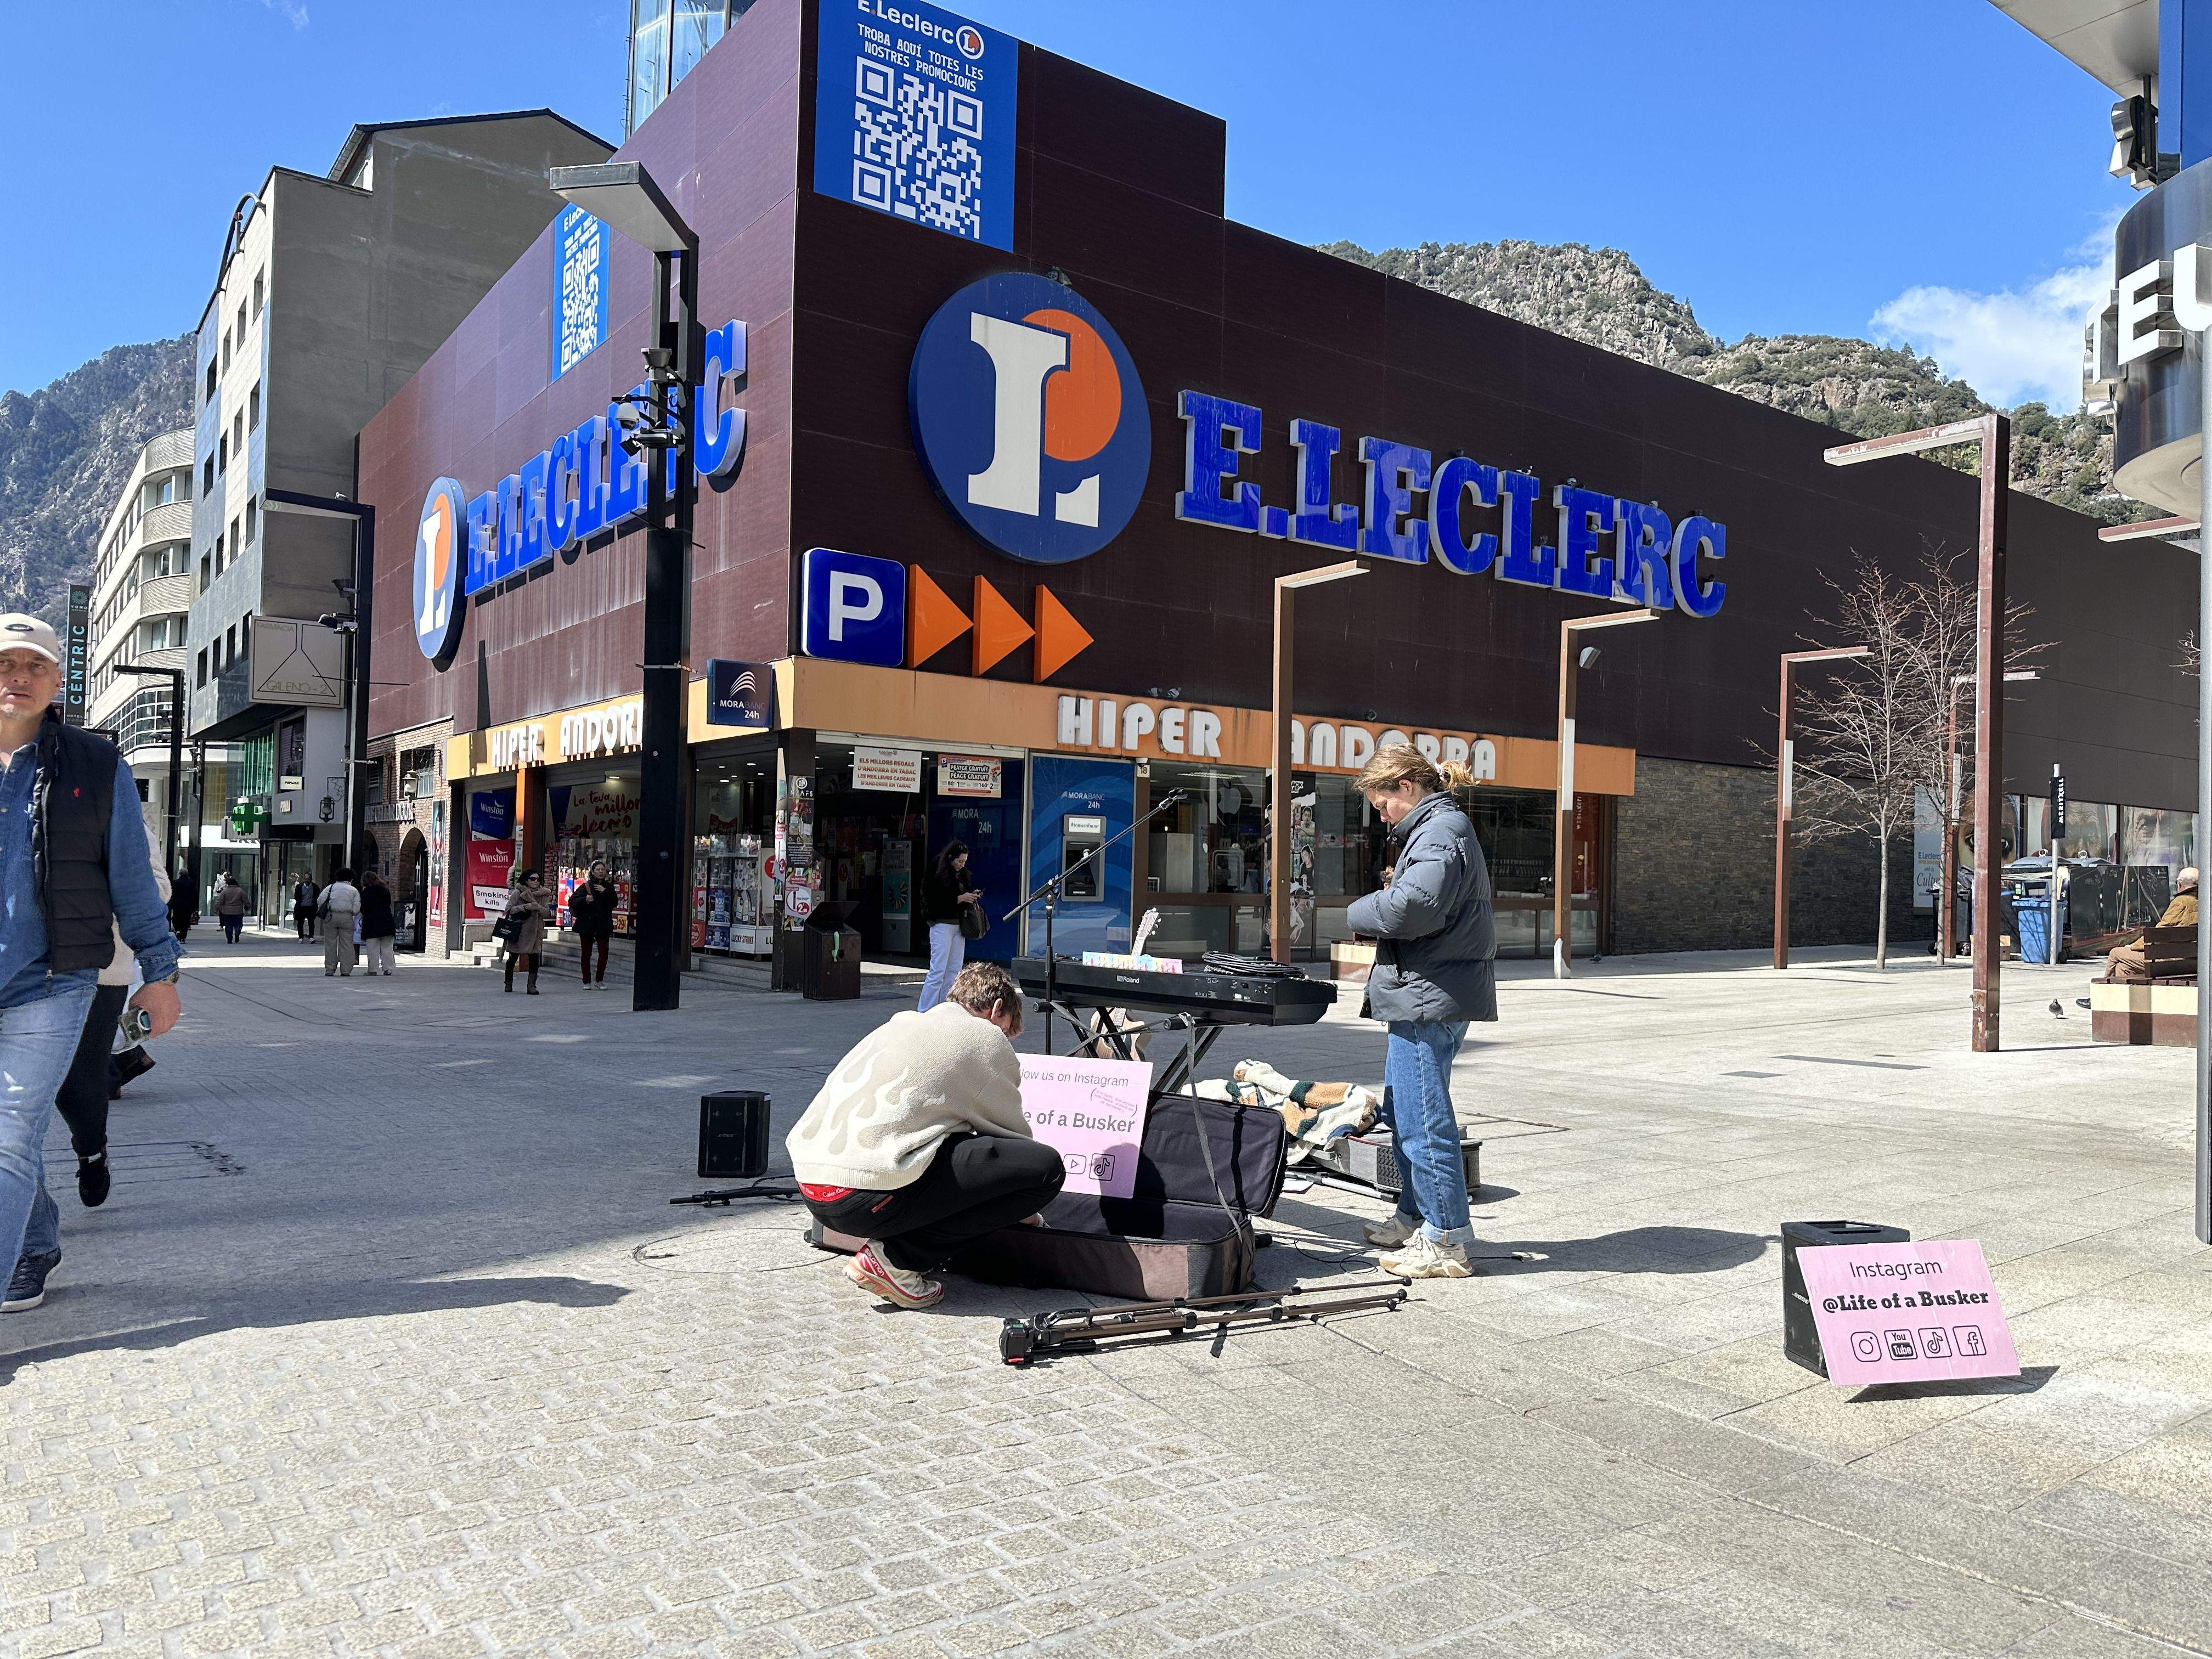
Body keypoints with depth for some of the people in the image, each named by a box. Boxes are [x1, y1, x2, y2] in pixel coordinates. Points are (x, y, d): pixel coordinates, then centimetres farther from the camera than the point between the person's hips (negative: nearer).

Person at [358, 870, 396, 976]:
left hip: (372, 925, -4)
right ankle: (388, 969, 6)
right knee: (387, 948, 7)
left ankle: (373, 970, 3)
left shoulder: (366, 892, -9)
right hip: (387, 923, 4)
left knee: (373, 949, 2)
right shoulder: (386, 890, 7)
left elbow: (364, 909, -12)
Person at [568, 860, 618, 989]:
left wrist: (605, 891, -15)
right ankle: (587, 982, 14)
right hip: (587, 924, -2)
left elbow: (615, 902, -3)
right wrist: (585, 899, -24)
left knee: (604, 951, -6)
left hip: (603, 925, 2)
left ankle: (599, 980, 9)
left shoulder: (608, 886, 8)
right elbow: (572, 901, -8)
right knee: (586, 953, 4)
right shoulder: (586, 886, -1)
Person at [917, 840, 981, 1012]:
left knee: (954, 971, 7)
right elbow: (936, 903, -16)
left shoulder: (962, 875, 13)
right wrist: (961, 898, -17)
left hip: (958, 925, 8)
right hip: (942, 925, -8)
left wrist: (972, 896, 4)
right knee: (938, 970, -10)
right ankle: (923, 1013, -7)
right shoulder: (937, 875, -10)